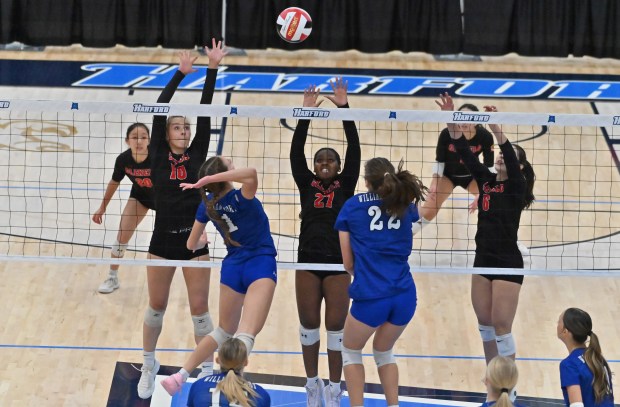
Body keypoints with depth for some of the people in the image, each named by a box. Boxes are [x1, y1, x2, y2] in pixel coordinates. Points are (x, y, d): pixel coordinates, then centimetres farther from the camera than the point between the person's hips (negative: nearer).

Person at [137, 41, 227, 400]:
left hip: (194, 240, 0)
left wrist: (212, 69, -10)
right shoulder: (158, 155, 0)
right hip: (163, 240, 0)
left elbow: (205, 112, -3)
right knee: (157, 306, 11)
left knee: (200, 309, 4)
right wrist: (180, 73, -15)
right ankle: (149, 366, 30)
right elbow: (159, 109, -9)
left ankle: (208, 370, 16)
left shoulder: (197, 154, 3)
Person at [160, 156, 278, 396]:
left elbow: (191, 245, 13)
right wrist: (209, 179, -34)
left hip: (232, 267, 6)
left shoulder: (208, 205, 1)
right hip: (261, 265, -6)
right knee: (246, 333, -19)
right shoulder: (240, 199, -14)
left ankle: (181, 376, 22)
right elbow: (251, 174, -39)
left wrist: (203, 241, 37)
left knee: (224, 331, 24)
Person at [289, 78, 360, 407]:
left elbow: (354, 151, -5)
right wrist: (306, 113, -12)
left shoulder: (345, 186, 4)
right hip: (308, 260, 2)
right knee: (309, 325, 7)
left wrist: (344, 109, -13)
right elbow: (296, 152, -2)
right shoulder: (307, 184, 7)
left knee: (336, 326, 0)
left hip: (337, 261, -2)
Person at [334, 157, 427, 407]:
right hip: (405, 295, 4)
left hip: (370, 296, -3)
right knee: (384, 352, 28)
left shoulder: (352, 206, 4)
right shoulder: (405, 205, 11)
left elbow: (347, 263, 6)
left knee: (351, 351, 22)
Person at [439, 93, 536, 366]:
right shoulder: (486, 181, 7)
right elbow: (465, 154, -2)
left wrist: (497, 131, -43)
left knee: (501, 327, -5)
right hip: (483, 260, 7)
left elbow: (512, 160, -27)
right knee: (484, 323, 13)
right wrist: (452, 124, -15)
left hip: (508, 264, -7)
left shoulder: (517, 187, -9)